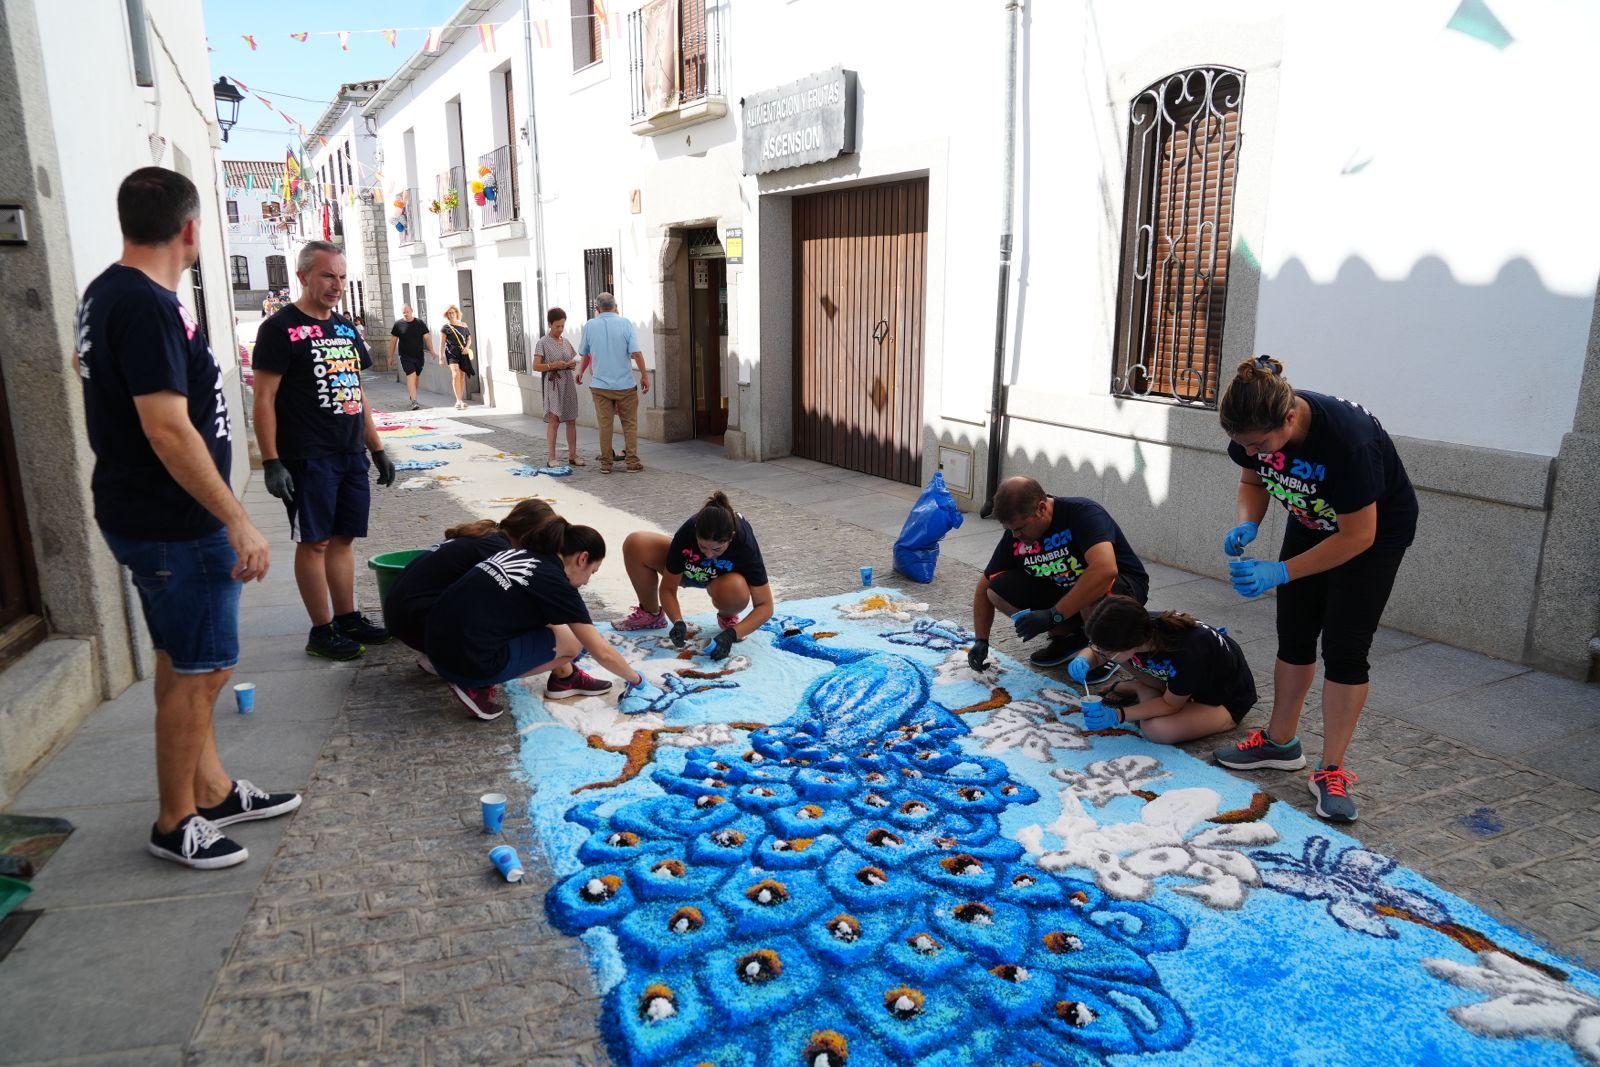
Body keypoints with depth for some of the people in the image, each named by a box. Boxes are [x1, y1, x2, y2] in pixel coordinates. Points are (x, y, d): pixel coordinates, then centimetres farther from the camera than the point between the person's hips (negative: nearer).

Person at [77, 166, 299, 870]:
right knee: (200, 671, 0)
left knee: (183, 663, 17)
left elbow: (84, 363, 30)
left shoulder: (105, 293, 11)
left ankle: (213, 791, 31)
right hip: (174, 524, -10)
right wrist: (238, 522, -24)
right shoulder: (149, 307, -22)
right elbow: (168, 428, -27)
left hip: (143, 514, 10)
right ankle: (175, 824, 14)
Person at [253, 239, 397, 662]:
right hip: (308, 457, -7)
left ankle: (347, 619, 21)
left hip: (351, 454, 7)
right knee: (314, 541, 0)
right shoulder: (281, 329, -6)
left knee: (343, 537, 12)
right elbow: (264, 398, -10)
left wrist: (377, 449, 17)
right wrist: (271, 461, -16)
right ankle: (322, 631, 8)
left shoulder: (346, 328, 15)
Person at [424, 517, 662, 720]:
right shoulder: (555, 583, -9)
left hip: (438, 644, 9)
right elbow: (603, 653, -4)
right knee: (574, 641, 3)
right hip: (469, 663, -9)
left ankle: (564, 677, 23)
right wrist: (637, 680, 12)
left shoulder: (520, 554, 12)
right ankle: (478, 686, 0)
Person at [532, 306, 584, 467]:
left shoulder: (566, 342, 13)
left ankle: (572, 455, 13)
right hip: (553, 385, -6)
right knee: (554, 421, -8)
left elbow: (574, 361, 22)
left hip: (568, 384, 6)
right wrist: (553, 365, -21)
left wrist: (573, 364, -1)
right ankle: (551, 458, -5)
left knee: (571, 420, 6)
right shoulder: (543, 343, -4)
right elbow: (536, 366, -9)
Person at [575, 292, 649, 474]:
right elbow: (636, 353, -12)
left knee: (605, 425, 6)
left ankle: (605, 463, 9)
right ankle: (632, 461, 7)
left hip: (600, 384, 1)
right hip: (625, 384, -1)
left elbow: (584, 354, 13)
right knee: (630, 423, 9)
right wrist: (644, 375, -2)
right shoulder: (625, 323, -5)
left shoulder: (589, 325, 1)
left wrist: (581, 371, 32)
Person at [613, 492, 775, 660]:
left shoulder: (745, 544, -37)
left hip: (726, 576, -2)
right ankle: (650, 613, -1)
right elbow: (668, 588, -19)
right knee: (635, 545, -23)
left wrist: (731, 635, -43)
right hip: (691, 569, 3)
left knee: (735, 590, -42)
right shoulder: (686, 533, -33)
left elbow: (765, 606, -31)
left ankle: (727, 618, -4)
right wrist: (678, 622, -37)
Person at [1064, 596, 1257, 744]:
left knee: (1157, 729, -32)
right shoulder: (1143, 626, -23)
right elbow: (1094, 654, -5)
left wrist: (1118, 715, -33)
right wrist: (1082, 662, -27)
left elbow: (1170, 705, -24)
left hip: (1227, 699, -5)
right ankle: (1138, 689, 8)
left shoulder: (1187, 651, -41)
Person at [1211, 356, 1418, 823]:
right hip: (1312, 521, 6)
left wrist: (1281, 572, -35)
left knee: (1344, 646, -9)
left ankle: (1332, 771, 1)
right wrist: (1247, 525, -23)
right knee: (1294, 634, 9)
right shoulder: (1255, 427, -23)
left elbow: (1358, 536, -30)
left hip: (1377, 528, -6)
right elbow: (1253, 481, -2)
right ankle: (1281, 742, 24)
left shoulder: (1347, 438, -40)